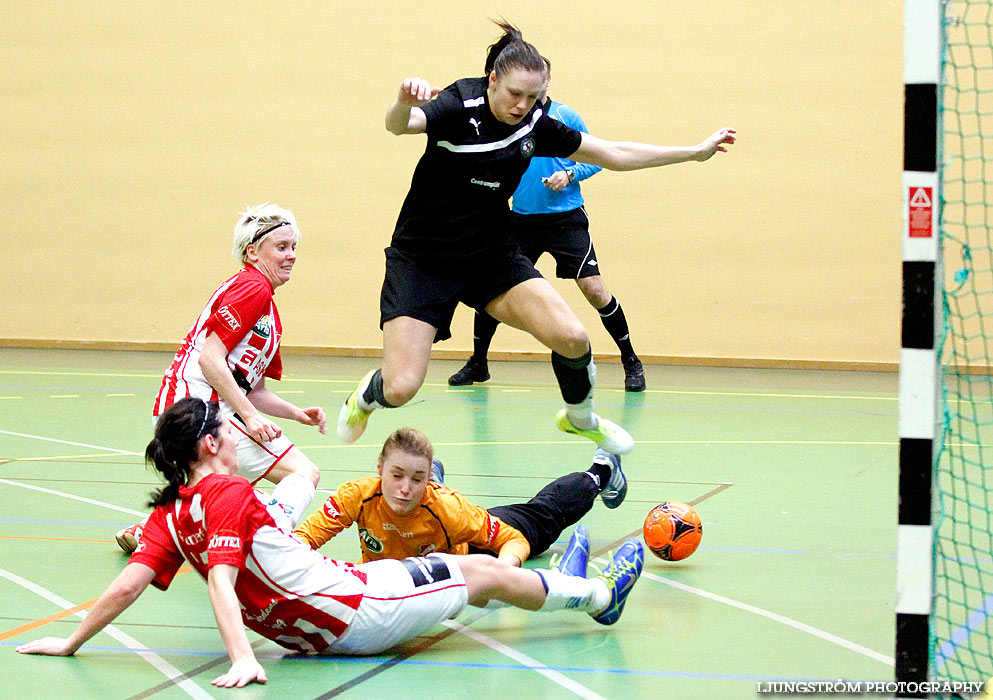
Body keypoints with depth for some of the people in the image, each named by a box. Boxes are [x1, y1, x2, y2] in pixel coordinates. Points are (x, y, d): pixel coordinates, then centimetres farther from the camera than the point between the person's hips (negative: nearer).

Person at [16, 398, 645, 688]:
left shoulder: (170, 514, 3)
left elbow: (130, 582, -7)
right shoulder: (228, 492, -19)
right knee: (484, 570, 11)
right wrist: (242, 659, -40)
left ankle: (566, 583, 44)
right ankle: (599, 595, 31)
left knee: (469, 568, 25)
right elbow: (220, 580, -30)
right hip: (353, 608, -8)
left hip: (317, 632, 8)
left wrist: (71, 642, -3)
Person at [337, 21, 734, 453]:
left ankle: (580, 418, 17)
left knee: (572, 337, -16)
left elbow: (613, 154, 10)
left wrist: (696, 152, 11)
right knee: (400, 389, -15)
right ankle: (367, 396, 25)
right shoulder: (461, 106, -17)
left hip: (491, 255, 4)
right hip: (422, 258, -4)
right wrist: (404, 104, -61)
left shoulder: (534, 126, -1)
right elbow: (398, 124, -36)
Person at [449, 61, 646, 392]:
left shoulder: (566, 116, -1)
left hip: (566, 218, -3)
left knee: (593, 288, -12)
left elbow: (595, 159, 3)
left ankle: (631, 362, 2)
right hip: (522, 218, 3)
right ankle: (478, 363, 21)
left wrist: (569, 175, -13)